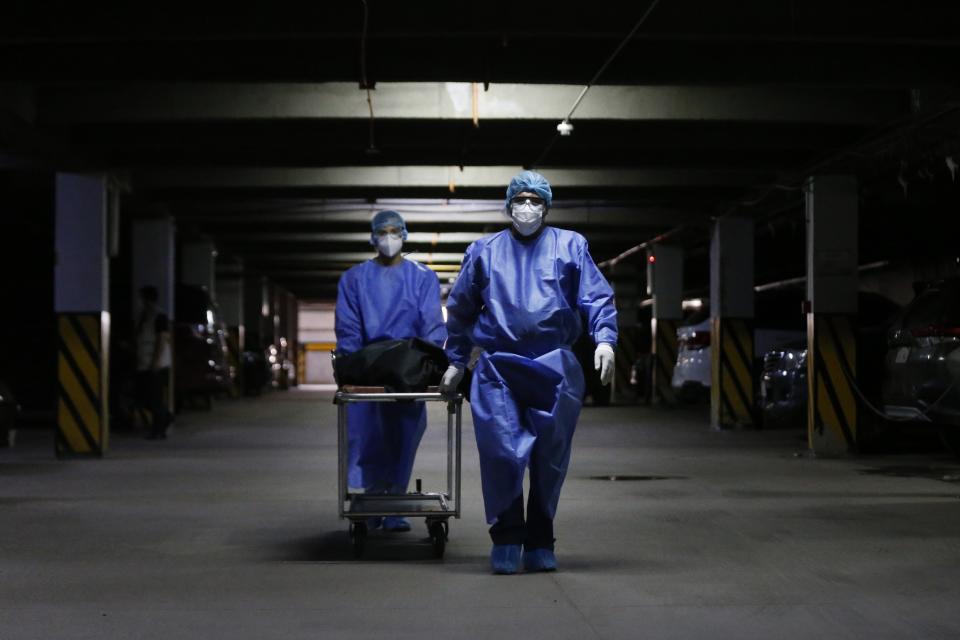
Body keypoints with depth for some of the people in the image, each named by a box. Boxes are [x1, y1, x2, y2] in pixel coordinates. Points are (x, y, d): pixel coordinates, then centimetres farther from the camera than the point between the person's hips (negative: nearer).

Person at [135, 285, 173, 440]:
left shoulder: (160, 317, -11)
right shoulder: (142, 316, 15)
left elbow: (162, 340, -15)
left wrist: (156, 361, -20)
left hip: (156, 365, -8)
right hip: (143, 365, 8)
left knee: (155, 398, -5)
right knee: (142, 398, 8)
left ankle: (157, 430, 2)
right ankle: (165, 416, 25)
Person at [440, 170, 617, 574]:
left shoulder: (570, 247, 10)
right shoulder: (484, 252, 15)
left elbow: (597, 298, 2)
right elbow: (460, 309, 20)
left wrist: (605, 339, -13)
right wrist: (455, 361, 18)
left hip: (554, 368, 0)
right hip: (497, 369, 0)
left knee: (551, 457, 5)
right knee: (501, 451, -10)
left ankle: (540, 542, 16)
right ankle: (506, 539, 0)